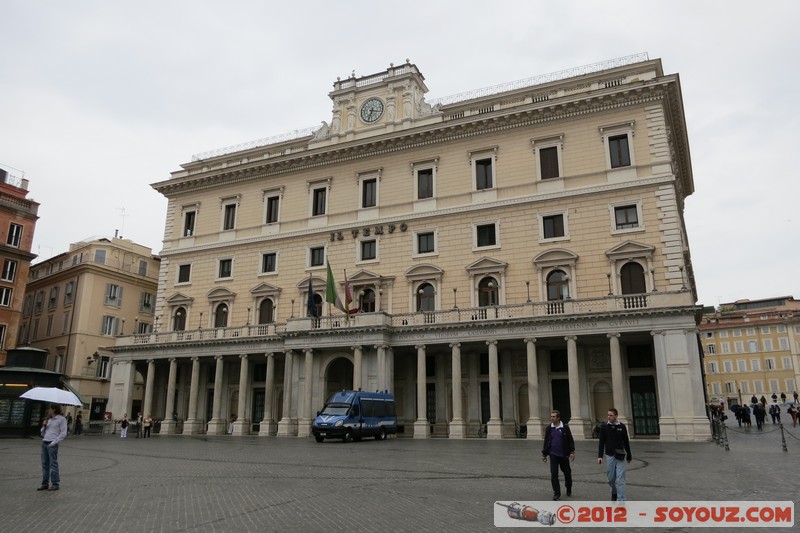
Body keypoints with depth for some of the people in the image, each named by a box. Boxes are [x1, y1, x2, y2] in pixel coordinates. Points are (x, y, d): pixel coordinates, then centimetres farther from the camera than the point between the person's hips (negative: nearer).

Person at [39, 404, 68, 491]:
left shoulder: (61, 419, -3)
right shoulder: (49, 420, 19)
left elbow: (63, 434, -8)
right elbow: (42, 433, 21)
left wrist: (54, 442, -14)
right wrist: (44, 425, 3)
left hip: (52, 444, -7)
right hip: (44, 443, 7)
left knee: (53, 464, -6)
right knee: (45, 464, 7)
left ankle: (55, 484, -2)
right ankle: (45, 484, 13)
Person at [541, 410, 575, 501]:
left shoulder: (565, 428, -5)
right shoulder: (549, 428, 2)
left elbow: (570, 440, -2)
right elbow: (546, 442, 8)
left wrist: (572, 452, -8)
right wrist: (544, 454, 9)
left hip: (564, 455, -1)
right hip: (553, 455, 1)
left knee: (567, 473, 13)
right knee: (554, 475, -4)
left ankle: (569, 488, 39)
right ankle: (556, 494, 5)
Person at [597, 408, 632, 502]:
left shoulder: (622, 426, -1)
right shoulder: (604, 427, 0)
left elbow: (626, 442, 8)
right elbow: (601, 442, 1)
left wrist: (629, 456, 13)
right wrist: (600, 456, -6)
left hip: (620, 456, -1)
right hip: (609, 456, 1)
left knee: (620, 479, -6)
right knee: (611, 478, 9)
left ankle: (621, 500, -3)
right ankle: (614, 493, 34)